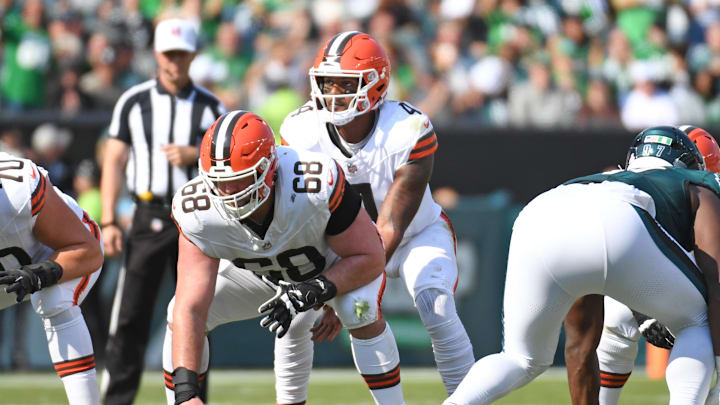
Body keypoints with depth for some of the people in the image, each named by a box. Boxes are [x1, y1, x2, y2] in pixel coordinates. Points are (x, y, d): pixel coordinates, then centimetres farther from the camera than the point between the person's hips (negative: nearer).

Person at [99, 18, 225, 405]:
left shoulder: (210, 107, 7)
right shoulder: (133, 101, 6)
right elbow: (114, 160, 5)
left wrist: (194, 155, -14)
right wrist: (108, 222, -3)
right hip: (149, 217, -1)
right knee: (130, 315, -6)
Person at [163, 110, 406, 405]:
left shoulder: (318, 184, -42)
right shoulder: (197, 212, -34)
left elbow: (371, 258, -27)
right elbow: (190, 310, -37)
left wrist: (313, 291, -42)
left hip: (334, 263, -3)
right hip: (258, 269, 3)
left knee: (361, 309, -33)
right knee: (179, 316, -13)